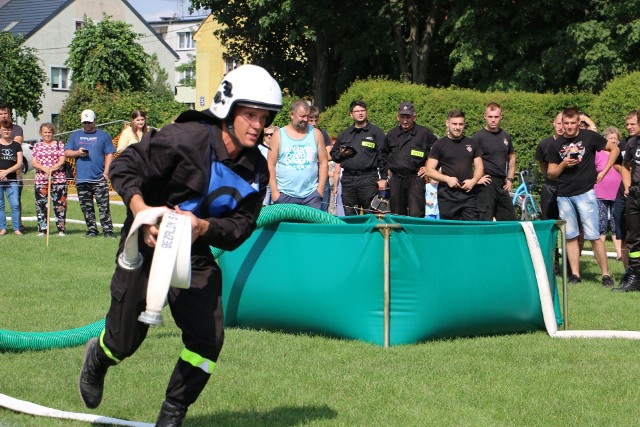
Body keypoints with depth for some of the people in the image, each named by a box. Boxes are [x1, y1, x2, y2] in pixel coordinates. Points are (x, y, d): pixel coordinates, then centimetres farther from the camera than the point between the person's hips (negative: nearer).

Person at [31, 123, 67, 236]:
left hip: (58, 179, -2)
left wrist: (51, 169, -17)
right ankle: (42, 229, 7)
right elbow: (34, 162, 4)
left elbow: (62, 161, -2)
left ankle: (61, 229, 1)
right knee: (41, 205, 0)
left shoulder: (59, 145, 7)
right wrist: (44, 169, -15)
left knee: (59, 205, -4)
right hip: (40, 180, 2)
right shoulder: (37, 146, 13)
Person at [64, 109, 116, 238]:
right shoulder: (75, 136, 16)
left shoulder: (103, 135, 8)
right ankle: (92, 230, 15)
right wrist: (78, 152, -8)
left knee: (104, 206, -9)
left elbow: (110, 154, 3)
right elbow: (66, 152, 13)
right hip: (81, 178, 3)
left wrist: (106, 172, -7)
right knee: (86, 208, 7)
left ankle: (108, 231, -10)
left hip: (99, 178, -3)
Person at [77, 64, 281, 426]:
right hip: (147, 246, -4)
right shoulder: (185, 138, -22)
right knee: (124, 341, 4)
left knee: (208, 341, -8)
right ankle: (97, 359, 44)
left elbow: (242, 227, -7)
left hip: (196, 257, 4)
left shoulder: (256, 170, -5)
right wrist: (139, 207, -34)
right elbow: (124, 166, -17)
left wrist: (204, 226, -28)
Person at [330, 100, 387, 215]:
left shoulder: (376, 132, 4)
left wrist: (383, 178, -7)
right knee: (349, 216, 6)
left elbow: (382, 156, -1)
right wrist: (341, 154, 2)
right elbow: (333, 153, 25)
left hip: (368, 180, -4)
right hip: (348, 179, 4)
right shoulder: (344, 134, 18)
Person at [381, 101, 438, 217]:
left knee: (416, 215, -13)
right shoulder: (391, 135, 12)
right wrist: (388, 167, 17)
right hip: (396, 180, 5)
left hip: (416, 179, -5)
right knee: (397, 216, 8)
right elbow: (384, 153, 29)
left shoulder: (425, 133, -2)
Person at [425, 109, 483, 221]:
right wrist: (447, 179, -12)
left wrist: (473, 181, -5)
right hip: (447, 195, -2)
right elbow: (429, 171, 3)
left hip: (468, 194, 2)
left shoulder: (472, 143, 14)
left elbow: (479, 168, 16)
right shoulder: (439, 145, 6)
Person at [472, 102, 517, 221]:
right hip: (486, 184, -6)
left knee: (510, 221, 8)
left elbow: (511, 157, 25)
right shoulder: (478, 137, -6)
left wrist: (510, 178, 15)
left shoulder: (505, 136, 12)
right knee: (485, 221, -6)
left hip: (502, 184, 6)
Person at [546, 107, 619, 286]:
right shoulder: (556, 145, 8)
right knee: (570, 237, 5)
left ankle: (606, 274, -3)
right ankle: (575, 274, 10)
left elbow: (614, 149, 9)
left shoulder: (590, 137, 0)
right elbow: (551, 173, 11)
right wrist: (563, 164, -9)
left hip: (585, 193, -4)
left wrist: (604, 171, 2)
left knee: (593, 236, -8)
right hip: (564, 196, 4)